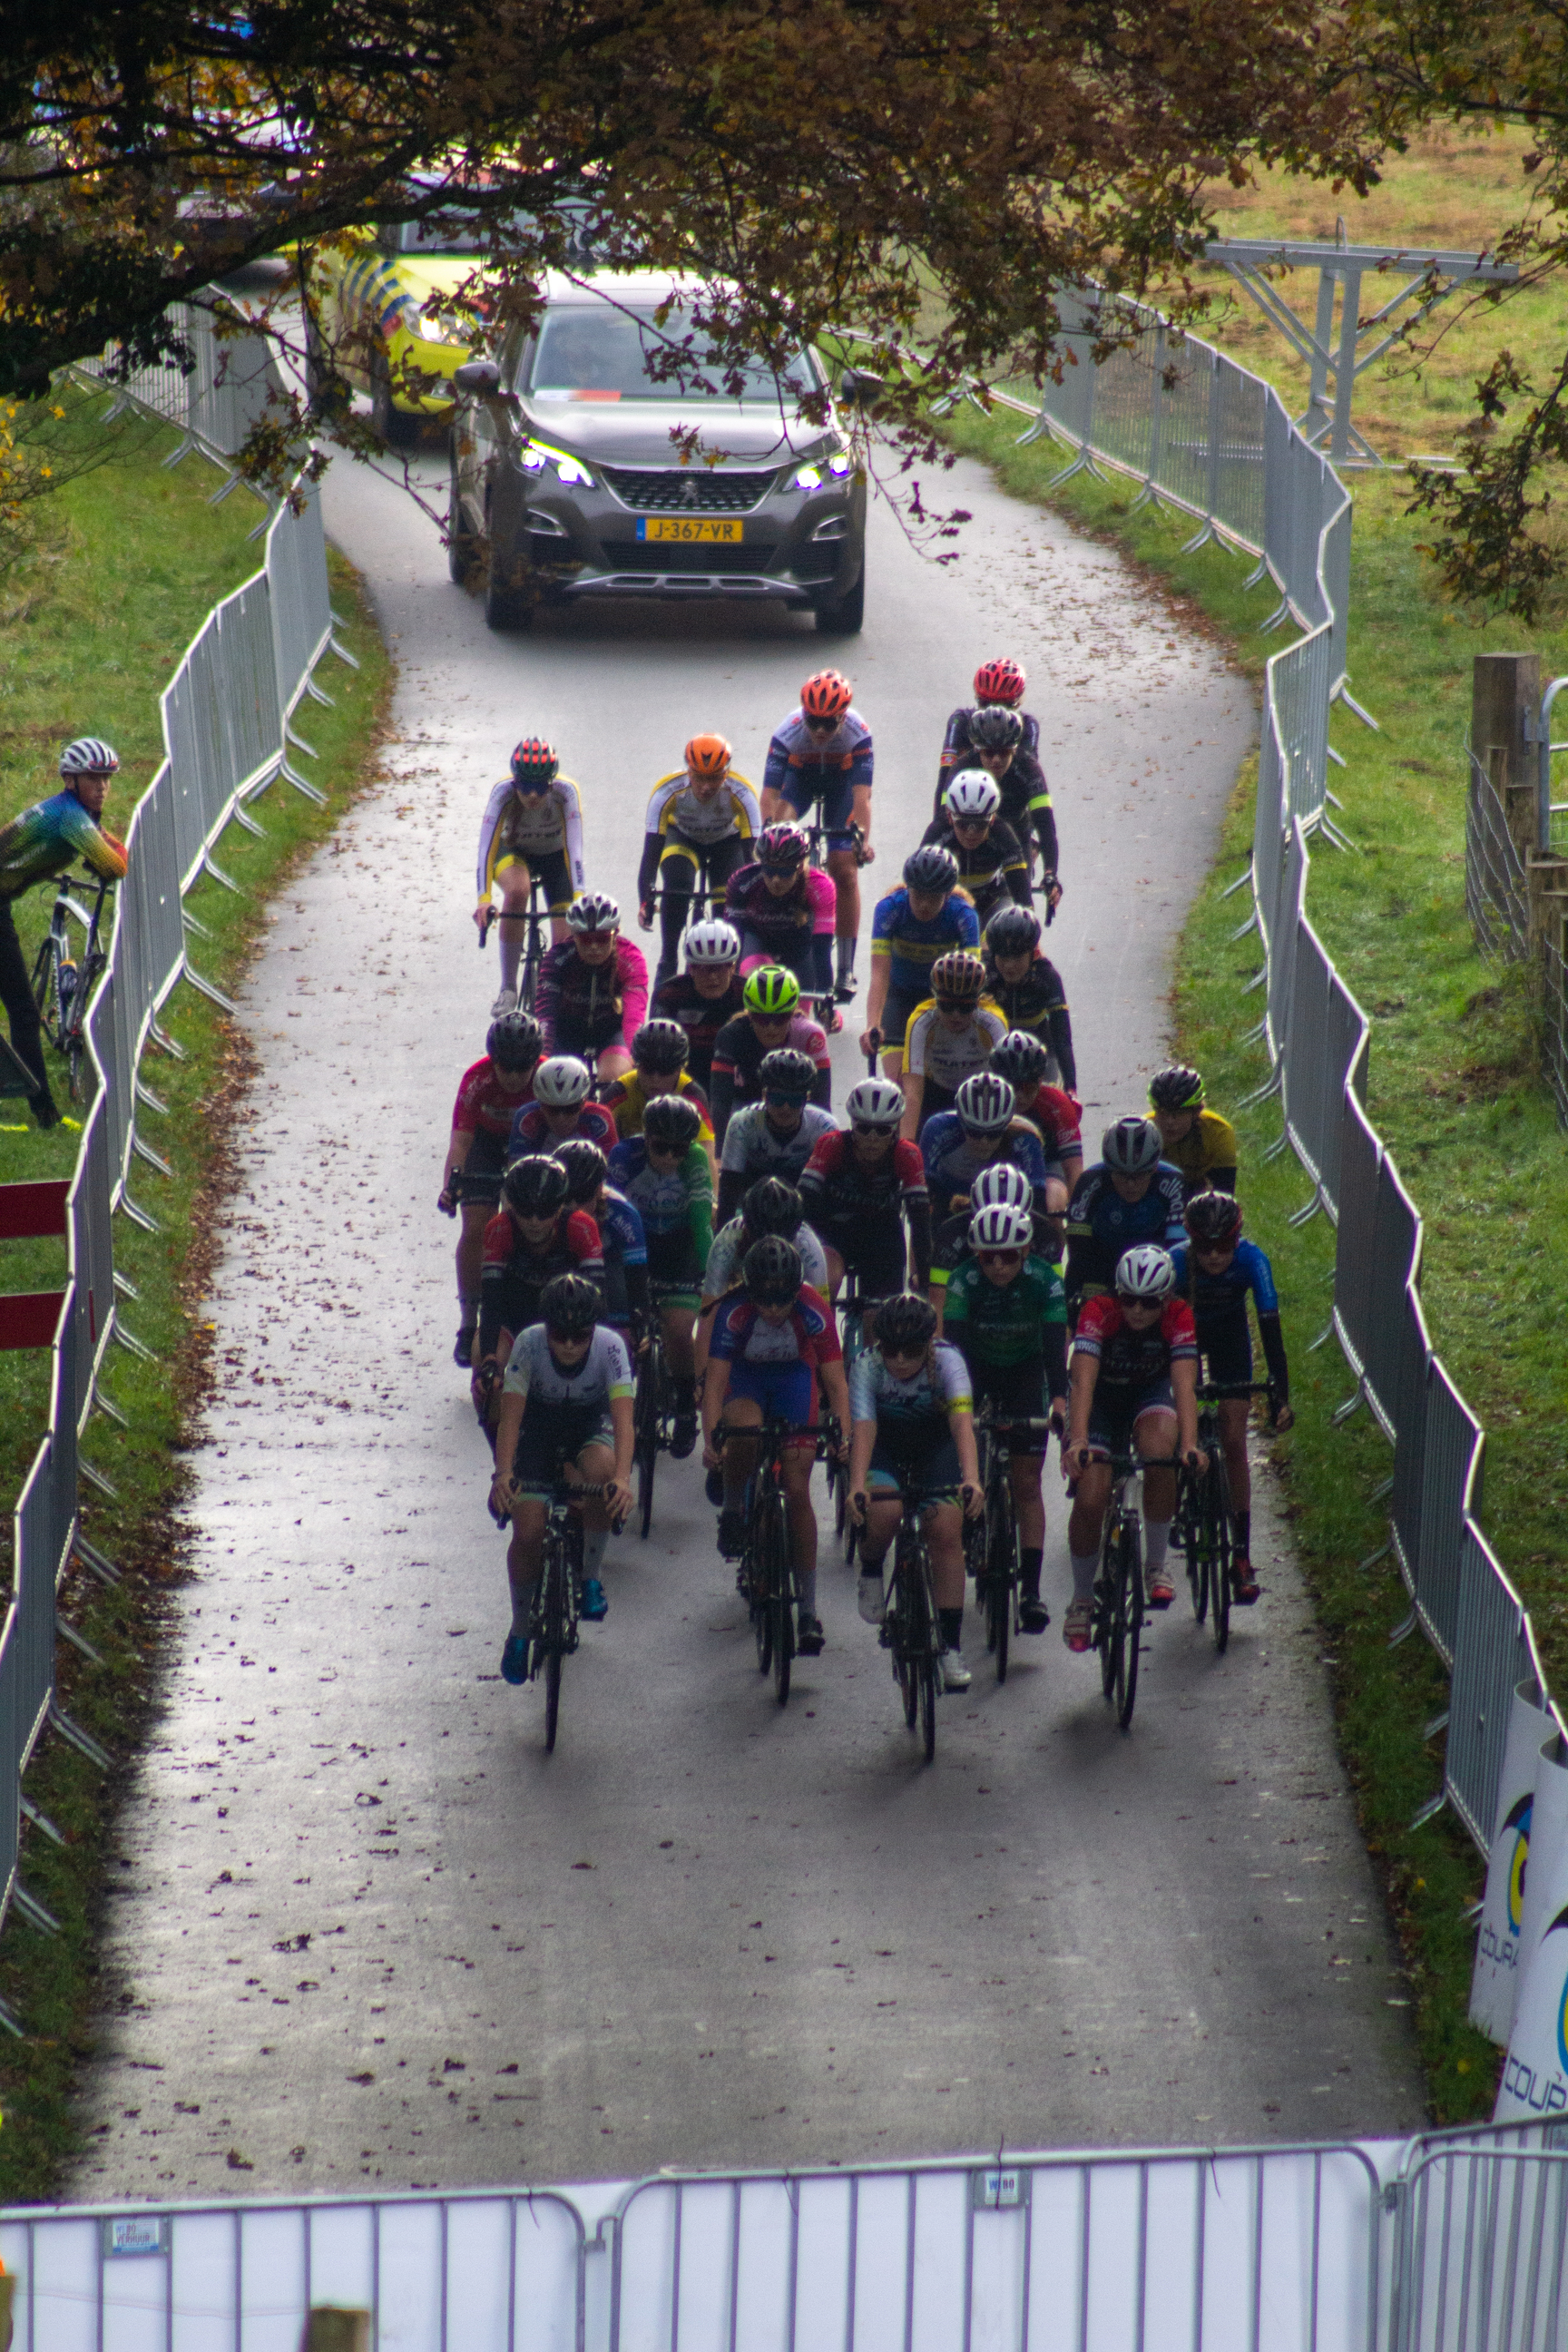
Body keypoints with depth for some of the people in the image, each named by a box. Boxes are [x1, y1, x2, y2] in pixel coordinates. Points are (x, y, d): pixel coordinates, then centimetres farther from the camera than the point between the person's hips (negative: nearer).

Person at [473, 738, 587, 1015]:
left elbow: (574, 847, -38)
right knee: (517, 889, -35)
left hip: (554, 855, 1)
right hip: (515, 852, -1)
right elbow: (486, 846, -37)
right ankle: (508, 987, -25)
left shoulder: (565, 792, -32)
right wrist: (483, 899, -49)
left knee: (565, 938, -12)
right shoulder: (503, 792, -32)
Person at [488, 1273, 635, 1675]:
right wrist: (503, 1474, -48)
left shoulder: (609, 1346, -29)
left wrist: (623, 1477, -53)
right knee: (528, 1532, -13)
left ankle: (591, 1578, -14)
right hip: (540, 1421, 0)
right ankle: (520, 1630, 11)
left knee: (601, 1467, -35)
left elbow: (623, 1416, -38)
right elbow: (511, 1414, -33)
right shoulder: (529, 1344, -28)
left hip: (590, 1422, 0)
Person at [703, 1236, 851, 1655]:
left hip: (795, 1376, 0)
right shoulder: (734, 1311, -31)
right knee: (744, 1426, -37)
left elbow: (835, 1382, -26)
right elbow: (716, 1380, -30)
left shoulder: (814, 1312, -30)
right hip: (745, 1375, 0)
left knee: (797, 1491, -8)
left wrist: (844, 1434, -40)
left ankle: (808, 1609, -2)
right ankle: (733, 1512, -7)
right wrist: (710, 1439, -42)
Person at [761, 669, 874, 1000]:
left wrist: (863, 840, -52)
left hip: (841, 777, -1)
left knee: (844, 869, -8)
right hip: (801, 774, 1)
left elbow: (862, 794, -40)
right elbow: (770, 793, -37)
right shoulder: (789, 733, -34)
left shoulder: (858, 733, -35)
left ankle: (845, 969, -1)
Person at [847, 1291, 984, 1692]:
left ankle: (951, 1647, -13)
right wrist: (857, 1485, -54)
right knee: (884, 1511, -31)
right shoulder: (867, 1365, -28)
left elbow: (962, 1420, -42)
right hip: (885, 1444, 0)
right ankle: (871, 1572, 4)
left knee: (946, 1527, -19)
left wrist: (971, 1478, -58)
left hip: (935, 1443, 0)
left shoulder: (947, 1361, -29)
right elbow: (863, 1428, -38)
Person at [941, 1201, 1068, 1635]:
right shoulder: (964, 1280, -29)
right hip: (976, 1367, 1)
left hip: (1025, 1370, -1)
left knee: (1027, 1482, -8)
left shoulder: (1044, 1280, -28)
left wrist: (1060, 1402, -48)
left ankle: (1031, 1589, -10)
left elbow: (1055, 1346, -33)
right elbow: (952, 1343, -33)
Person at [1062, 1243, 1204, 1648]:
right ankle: (1081, 1599, 8)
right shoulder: (1099, 1312, -30)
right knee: (1090, 1499, -15)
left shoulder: (1178, 1316, -26)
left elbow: (1184, 1384, -36)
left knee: (1159, 1451, -32)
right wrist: (1077, 1441, -55)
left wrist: (1189, 1446, -51)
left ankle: (1157, 1564, -13)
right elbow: (1083, 1382, -40)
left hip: (1150, 1391, 1)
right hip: (1101, 1396, -1)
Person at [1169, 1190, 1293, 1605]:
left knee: (1233, 1444, -8)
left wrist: (1280, 1395, -42)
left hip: (1229, 1334, 0)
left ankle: (1241, 1555, -6)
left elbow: (1270, 1326, -35)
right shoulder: (1175, 1262, -35)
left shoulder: (1251, 1260, -34)